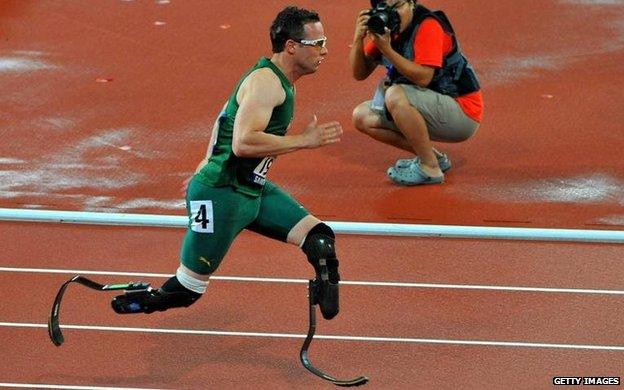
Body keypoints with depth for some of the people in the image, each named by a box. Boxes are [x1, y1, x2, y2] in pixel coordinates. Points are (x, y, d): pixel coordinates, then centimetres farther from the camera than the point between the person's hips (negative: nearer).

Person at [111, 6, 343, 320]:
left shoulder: (279, 80, 11)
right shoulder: (265, 81, -20)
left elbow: (226, 115, 24)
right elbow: (243, 143, -32)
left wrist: (209, 163, 29)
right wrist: (304, 140, -26)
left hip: (253, 190, 9)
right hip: (221, 196, -9)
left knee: (320, 240, -3)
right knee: (188, 287, 0)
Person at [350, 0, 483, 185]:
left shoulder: (428, 26, -19)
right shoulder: (384, 27, 3)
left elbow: (423, 78, -29)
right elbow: (360, 73, 2)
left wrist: (387, 50, -32)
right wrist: (358, 39, -15)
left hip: (463, 113, -9)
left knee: (395, 95, -31)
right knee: (362, 116, 2)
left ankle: (430, 168, -19)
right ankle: (433, 156, 7)